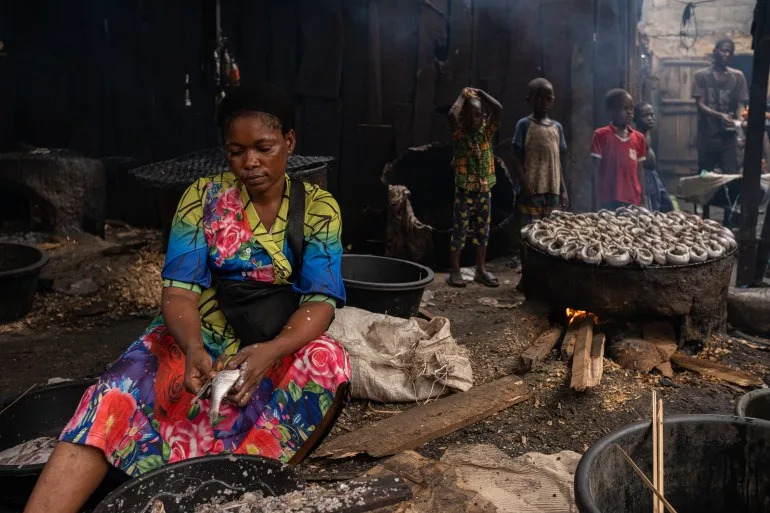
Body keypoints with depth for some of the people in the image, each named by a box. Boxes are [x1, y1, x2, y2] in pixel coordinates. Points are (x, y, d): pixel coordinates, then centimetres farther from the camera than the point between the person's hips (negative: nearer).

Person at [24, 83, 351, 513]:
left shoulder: (319, 208, -3)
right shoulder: (203, 198, -3)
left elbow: (320, 300, -11)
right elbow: (180, 290, -10)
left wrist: (272, 351, -32)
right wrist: (193, 348, -33)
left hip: (281, 346, 0)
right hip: (198, 341, 1)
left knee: (328, 362, -33)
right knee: (118, 397, -26)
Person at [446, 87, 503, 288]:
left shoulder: (487, 130, 3)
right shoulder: (460, 133, -6)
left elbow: (498, 109, -11)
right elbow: (452, 115, -26)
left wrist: (480, 93, -2)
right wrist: (463, 96, -10)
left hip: (484, 191, 4)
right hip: (464, 191, -4)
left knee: (482, 232, 11)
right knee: (459, 231, 0)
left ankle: (481, 270, 20)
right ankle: (454, 271, 8)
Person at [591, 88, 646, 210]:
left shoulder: (638, 138, 10)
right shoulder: (601, 135, -2)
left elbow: (640, 170, 13)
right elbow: (597, 169, -2)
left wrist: (642, 198, 10)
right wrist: (599, 199, -6)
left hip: (633, 200, 4)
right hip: (610, 200, -4)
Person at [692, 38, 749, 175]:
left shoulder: (738, 76, 9)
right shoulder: (701, 75, 3)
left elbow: (740, 105, 3)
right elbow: (701, 105, -7)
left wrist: (740, 120, -21)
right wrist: (720, 115, -26)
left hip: (729, 137, 1)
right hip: (707, 137, -1)